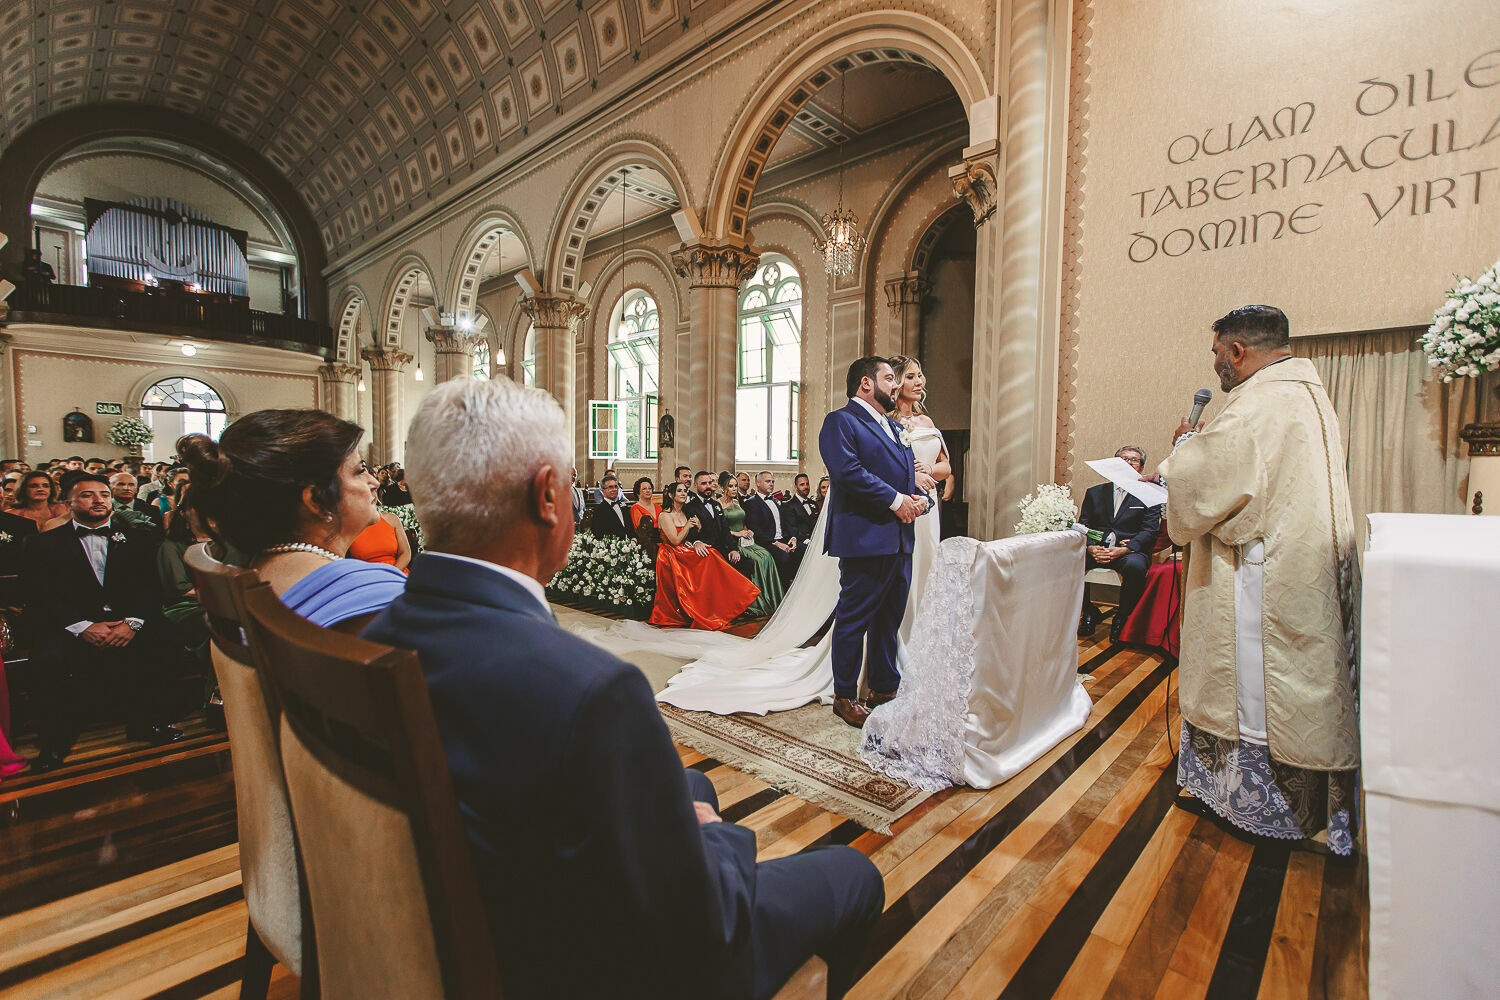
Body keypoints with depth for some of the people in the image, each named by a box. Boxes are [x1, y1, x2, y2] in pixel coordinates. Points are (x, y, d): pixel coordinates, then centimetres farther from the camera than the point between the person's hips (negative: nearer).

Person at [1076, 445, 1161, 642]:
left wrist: (1123, 550, -19)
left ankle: (1122, 617, -10)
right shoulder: (1095, 492, 18)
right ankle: (1089, 612, -2)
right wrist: (1091, 548, -11)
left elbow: (1150, 532, -2)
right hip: (1096, 549, 3)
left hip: (1129, 550, -2)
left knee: (1136, 566, -37)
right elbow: (1083, 526, 10)